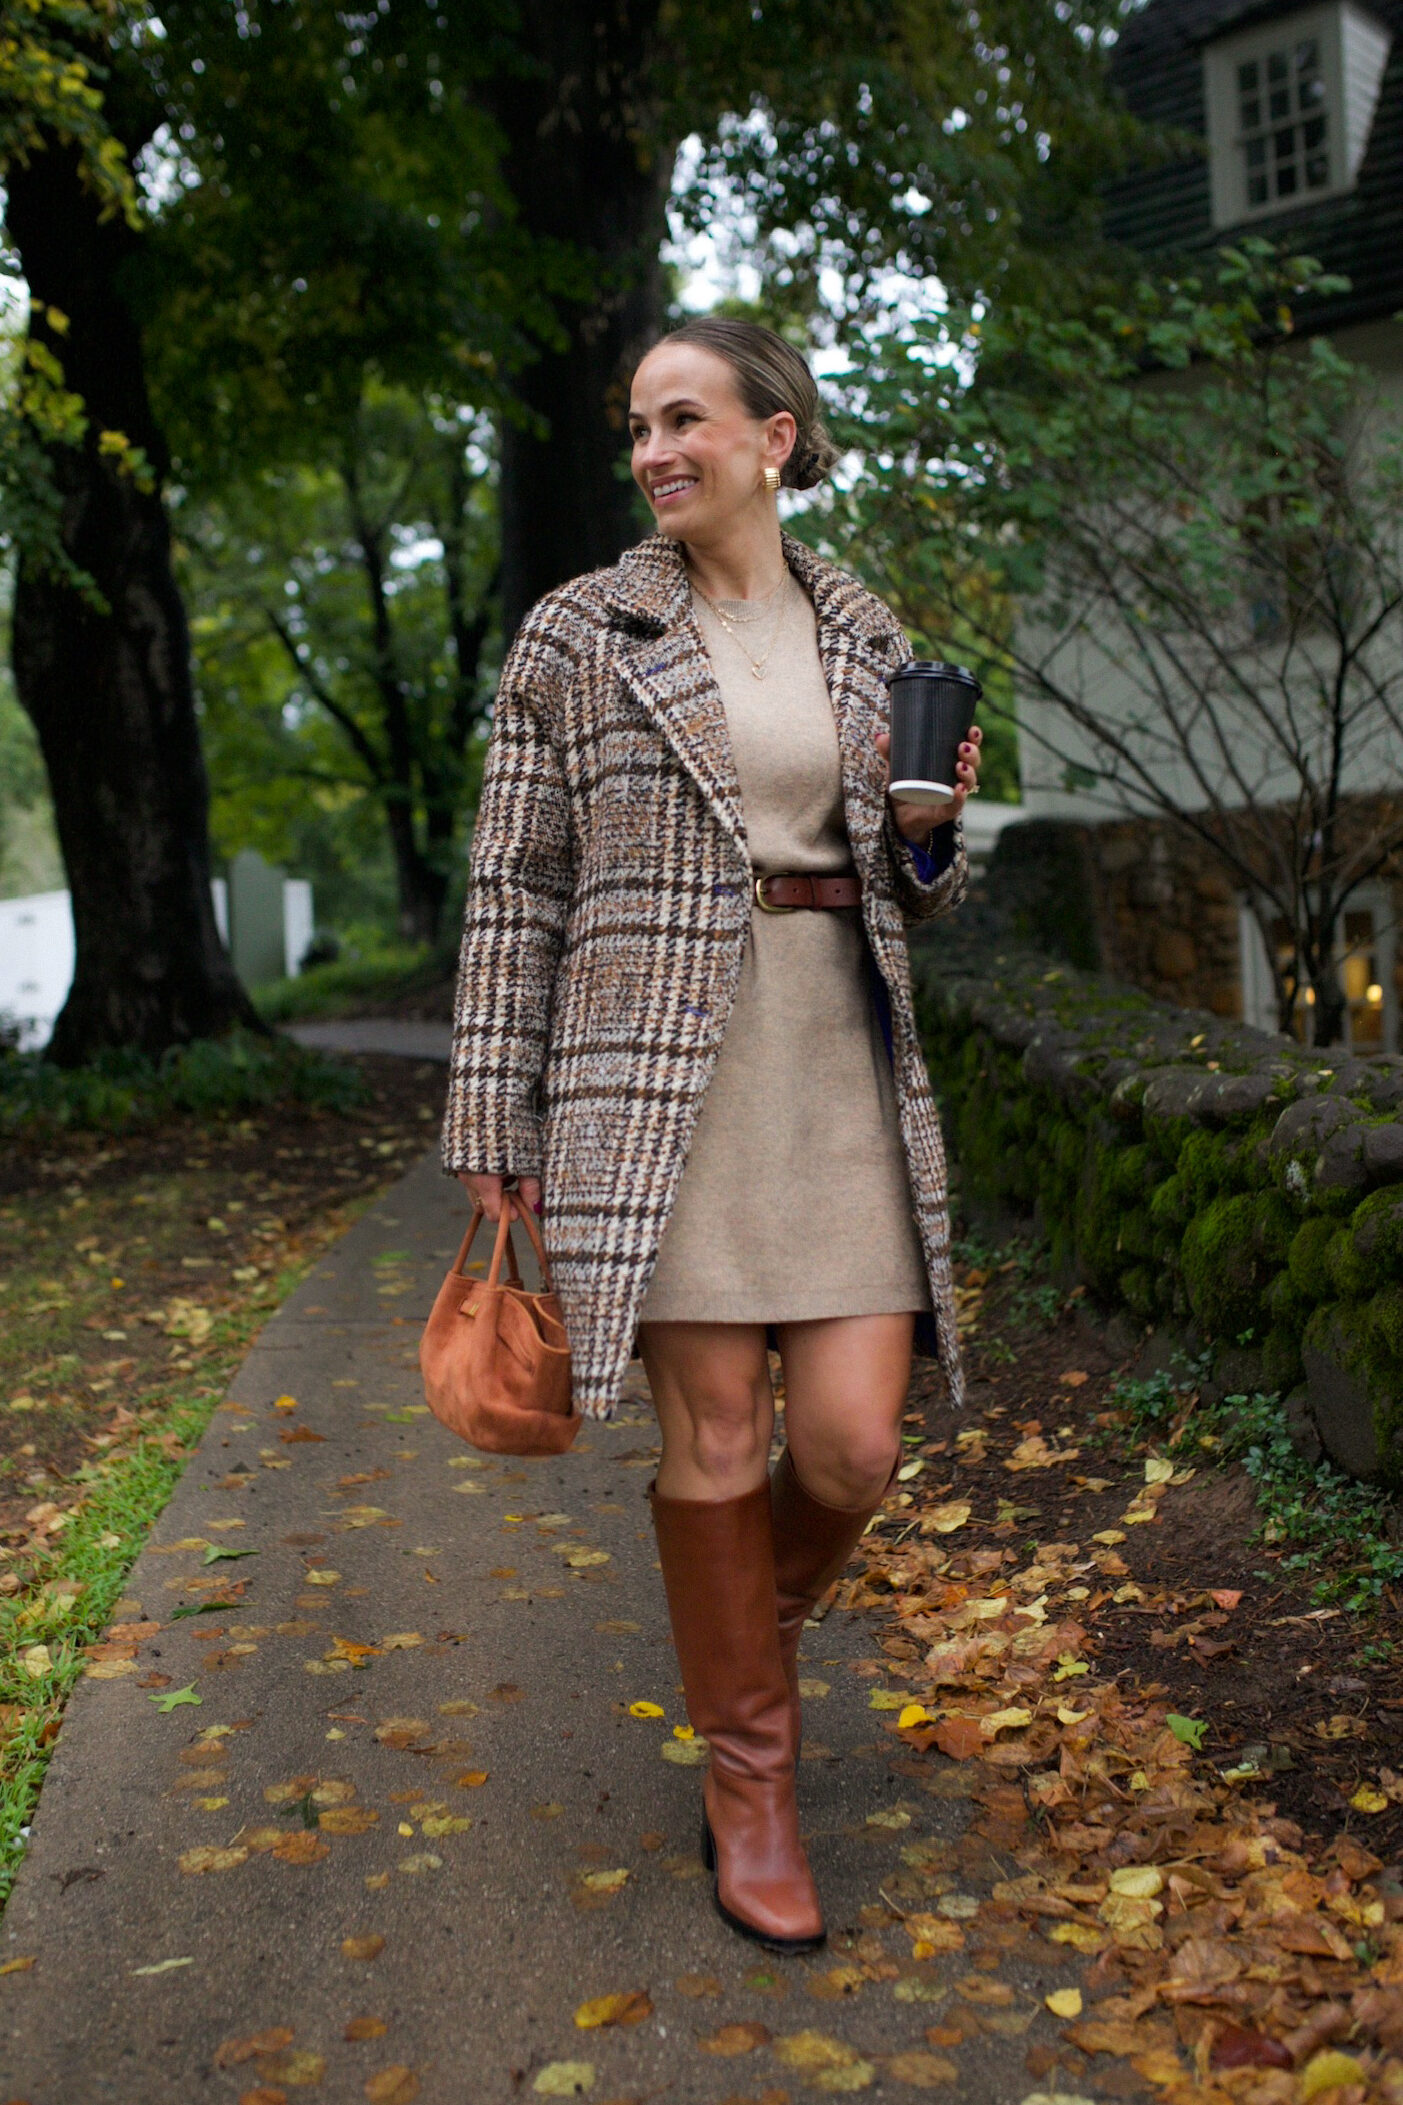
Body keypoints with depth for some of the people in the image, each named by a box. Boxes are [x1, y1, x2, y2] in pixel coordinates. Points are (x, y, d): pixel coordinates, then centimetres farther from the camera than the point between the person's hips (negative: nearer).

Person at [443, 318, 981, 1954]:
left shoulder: (865, 638, 12)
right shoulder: (578, 633, 1)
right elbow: (515, 887, 1)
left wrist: (931, 826, -5)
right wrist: (494, 1125, -2)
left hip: (840, 1054, 3)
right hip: (655, 1062, -3)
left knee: (853, 1444, -2)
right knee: (716, 1436, 0)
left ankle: (757, 1619, 33)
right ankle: (748, 1777, 21)